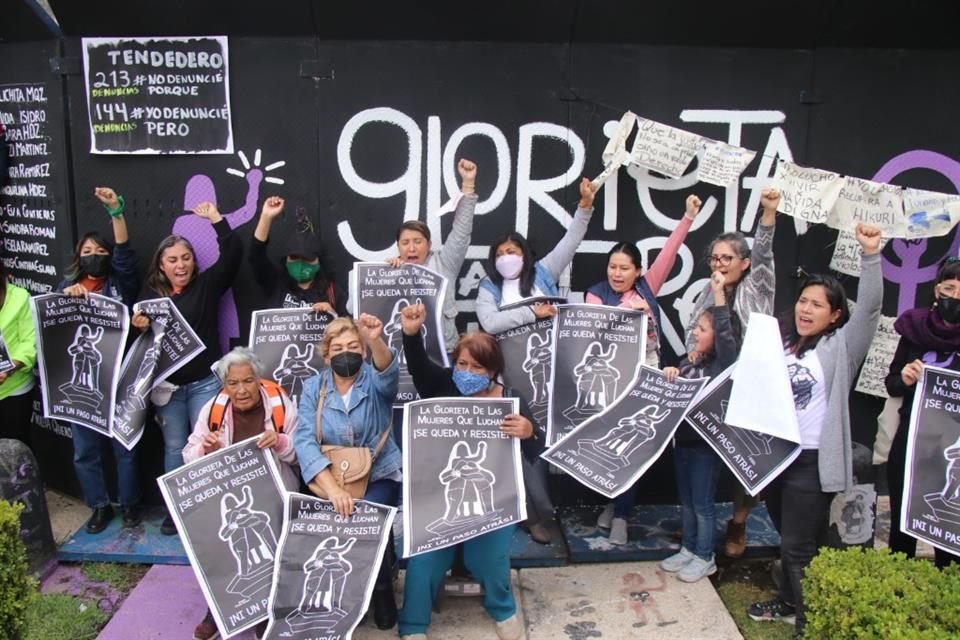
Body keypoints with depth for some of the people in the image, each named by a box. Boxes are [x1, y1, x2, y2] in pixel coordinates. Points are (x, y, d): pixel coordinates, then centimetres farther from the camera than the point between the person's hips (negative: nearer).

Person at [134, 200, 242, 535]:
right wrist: (139, 326, -13)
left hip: (205, 382, -2)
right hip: (167, 385, 2)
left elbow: (233, 253, -11)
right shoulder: (151, 293, 5)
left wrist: (215, 219, -13)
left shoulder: (206, 285, 0)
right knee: (174, 448, 12)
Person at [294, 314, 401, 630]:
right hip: (329, 479, 2)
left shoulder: (374, 380, -5)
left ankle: (382, 591, 1)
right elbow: (305, 440, -15)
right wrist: (332, 487, -30)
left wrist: (375, 341, -55)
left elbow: (388, 373, -31)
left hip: (380, 474, -1)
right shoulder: (313, 388, -1)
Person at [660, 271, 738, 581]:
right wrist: (670, 374, -10)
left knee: (703, 502, 5)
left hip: (707, 442, -7)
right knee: (686, 500, 18)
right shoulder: (689, 360, 7)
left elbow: (726, 335, -29)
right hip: (683, 438, 7)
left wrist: (719, 294, -33)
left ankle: (705, 558, 20)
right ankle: (688, 549, 33)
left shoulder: (723, 363, -13)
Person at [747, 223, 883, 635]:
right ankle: (789, 603, 40)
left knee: (799, 548, -2)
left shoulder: (840, 347, -8)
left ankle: (812, 622, 13)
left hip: (813, 462, -6)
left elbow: (870, 308, -20)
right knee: (787, 539, 22)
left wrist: (871, 254, -30)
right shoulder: (781, 344, 10)